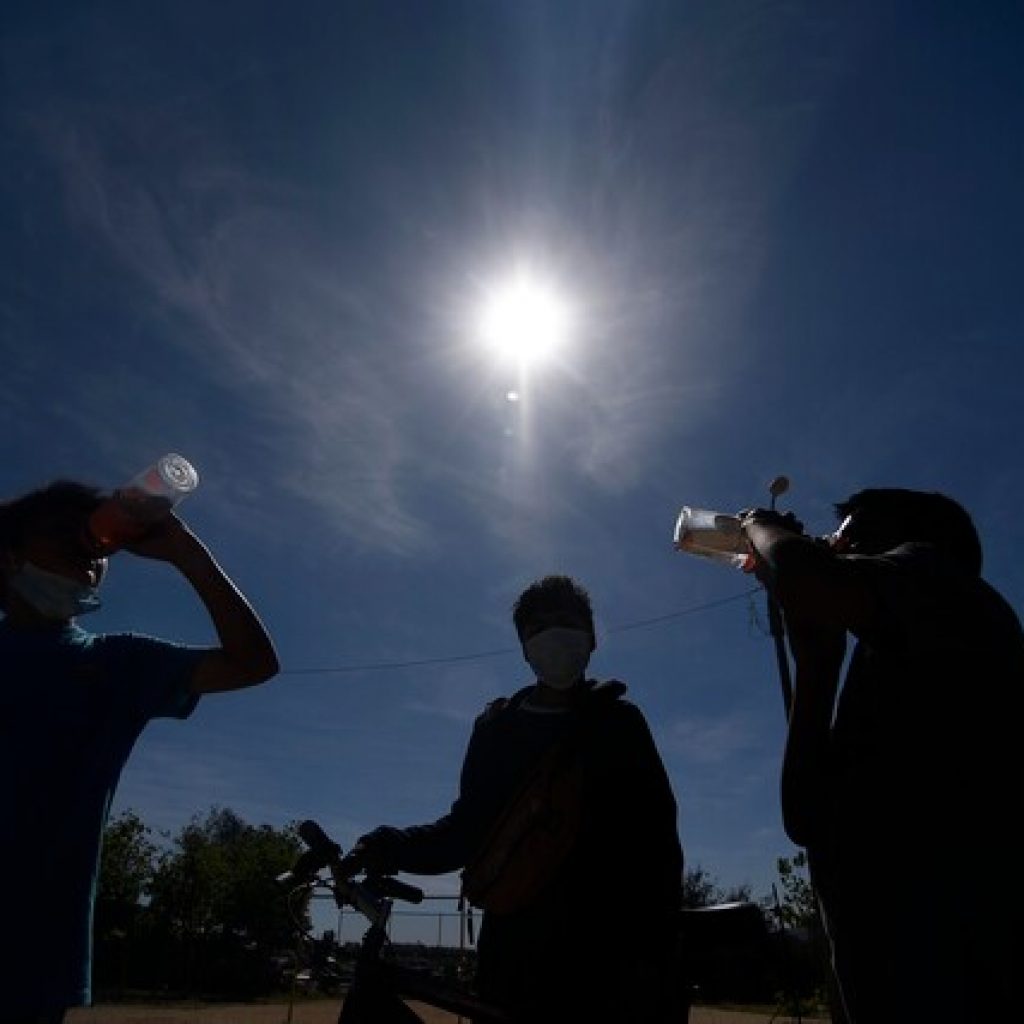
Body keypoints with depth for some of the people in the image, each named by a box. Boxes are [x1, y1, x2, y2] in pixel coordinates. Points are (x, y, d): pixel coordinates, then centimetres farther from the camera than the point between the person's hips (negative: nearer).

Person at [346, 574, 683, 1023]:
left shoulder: (618, 723, 5)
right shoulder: (497, 729, 11)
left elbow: (656, 836, -2)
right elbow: (472, 826, 8)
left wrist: (654, 944, -13)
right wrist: (396, 847, -9)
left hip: (608, 949, -1)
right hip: (518, 945, 2)